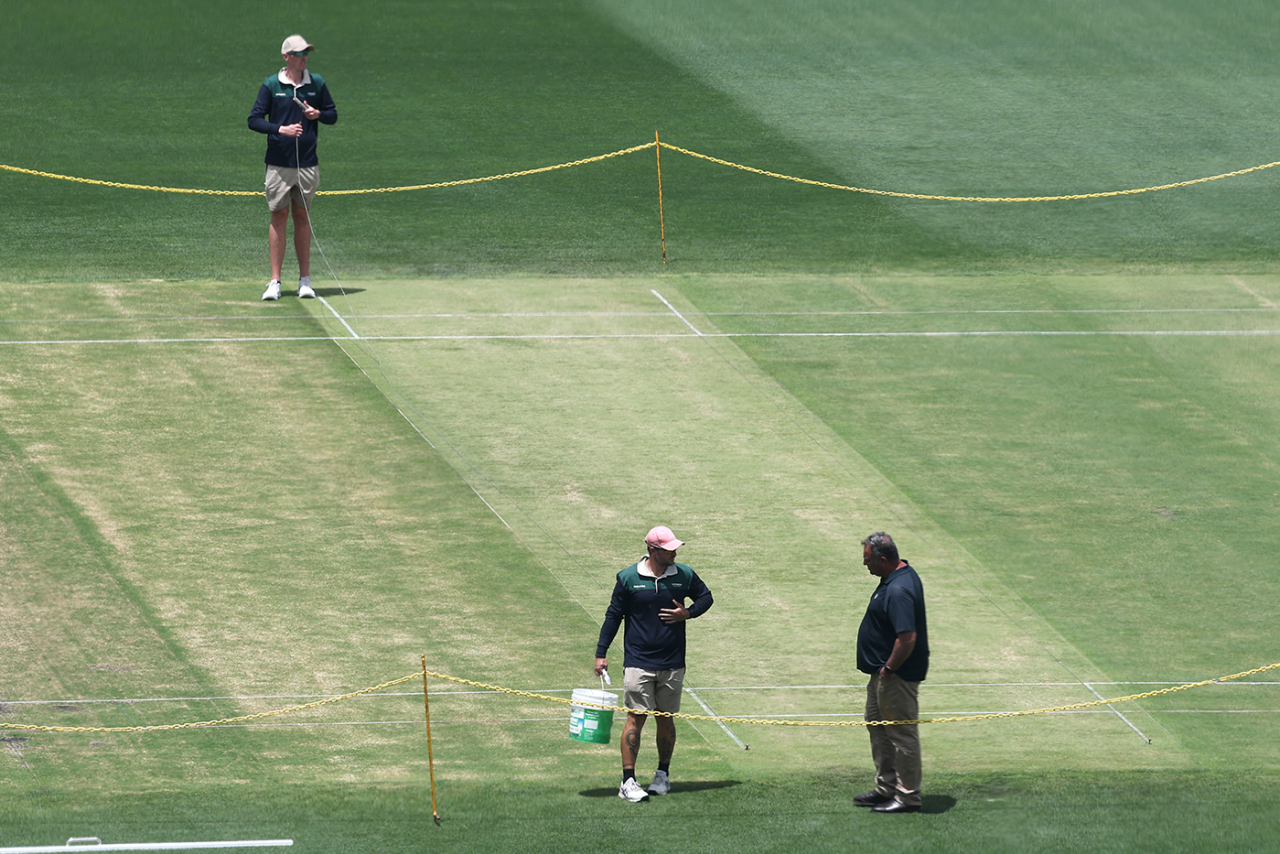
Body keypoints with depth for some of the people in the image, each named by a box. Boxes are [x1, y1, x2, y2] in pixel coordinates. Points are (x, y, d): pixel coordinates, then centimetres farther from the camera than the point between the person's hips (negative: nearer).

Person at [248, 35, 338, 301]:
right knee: (279, 216, -2)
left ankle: (305, 279, 11)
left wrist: (318, 114, -7)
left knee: (302, 217, 6)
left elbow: (333, 115, 15)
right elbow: (254, 119, -3)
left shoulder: (317, 84, 7)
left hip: (308, 164, 2)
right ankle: (275, 281, 1)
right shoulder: (271, 86, -1)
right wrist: (280, 129, -17)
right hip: (279, 164, -2)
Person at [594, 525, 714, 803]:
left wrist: (688, 613, -4)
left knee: (666, 718, 10)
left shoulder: (684, 576, 1)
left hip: (672, 664, 3)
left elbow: (705, 596, 18)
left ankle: (663, 775, 26)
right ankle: (628, 782, -8)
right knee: (635, 718, -8)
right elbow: (614, 615, 3)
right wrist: (601, 653, 1)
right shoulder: (629, 578, -4)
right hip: (638, 662, -3)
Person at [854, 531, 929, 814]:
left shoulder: (898, 591, -28)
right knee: (877, 725, 21)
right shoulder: (904, 574, 6)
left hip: (898, 676, -11)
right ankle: (886, 788, 32)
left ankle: (908, 797, 7)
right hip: (883, 673, 11)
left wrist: (890, 669, -21)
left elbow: (907, 637, -34)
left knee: (902, 733, -1)